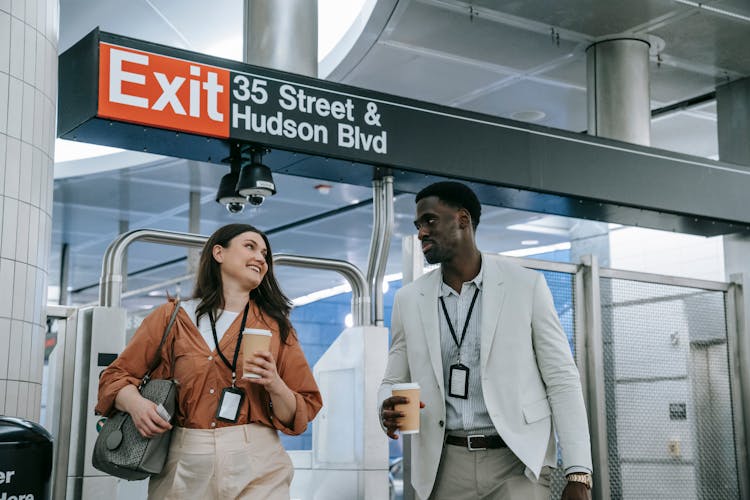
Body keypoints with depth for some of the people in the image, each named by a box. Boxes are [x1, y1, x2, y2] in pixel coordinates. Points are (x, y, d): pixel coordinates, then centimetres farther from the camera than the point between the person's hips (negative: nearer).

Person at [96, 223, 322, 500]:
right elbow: (116, 376, 10)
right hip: (185, 468, 0)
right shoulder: (172, 318, 7)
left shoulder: (276, 327, 9)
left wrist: (275, 386, -13)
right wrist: (136, 403, -11)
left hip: (256, 469, 0)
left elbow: (299, 415, 7)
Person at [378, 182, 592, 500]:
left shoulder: (526, 286, -1)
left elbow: (562, 380, -1)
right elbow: (393, 381, 14)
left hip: (516, 462, -3)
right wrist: (388, 410, -11)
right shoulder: (409, 300, 8)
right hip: (446, 467, 3)